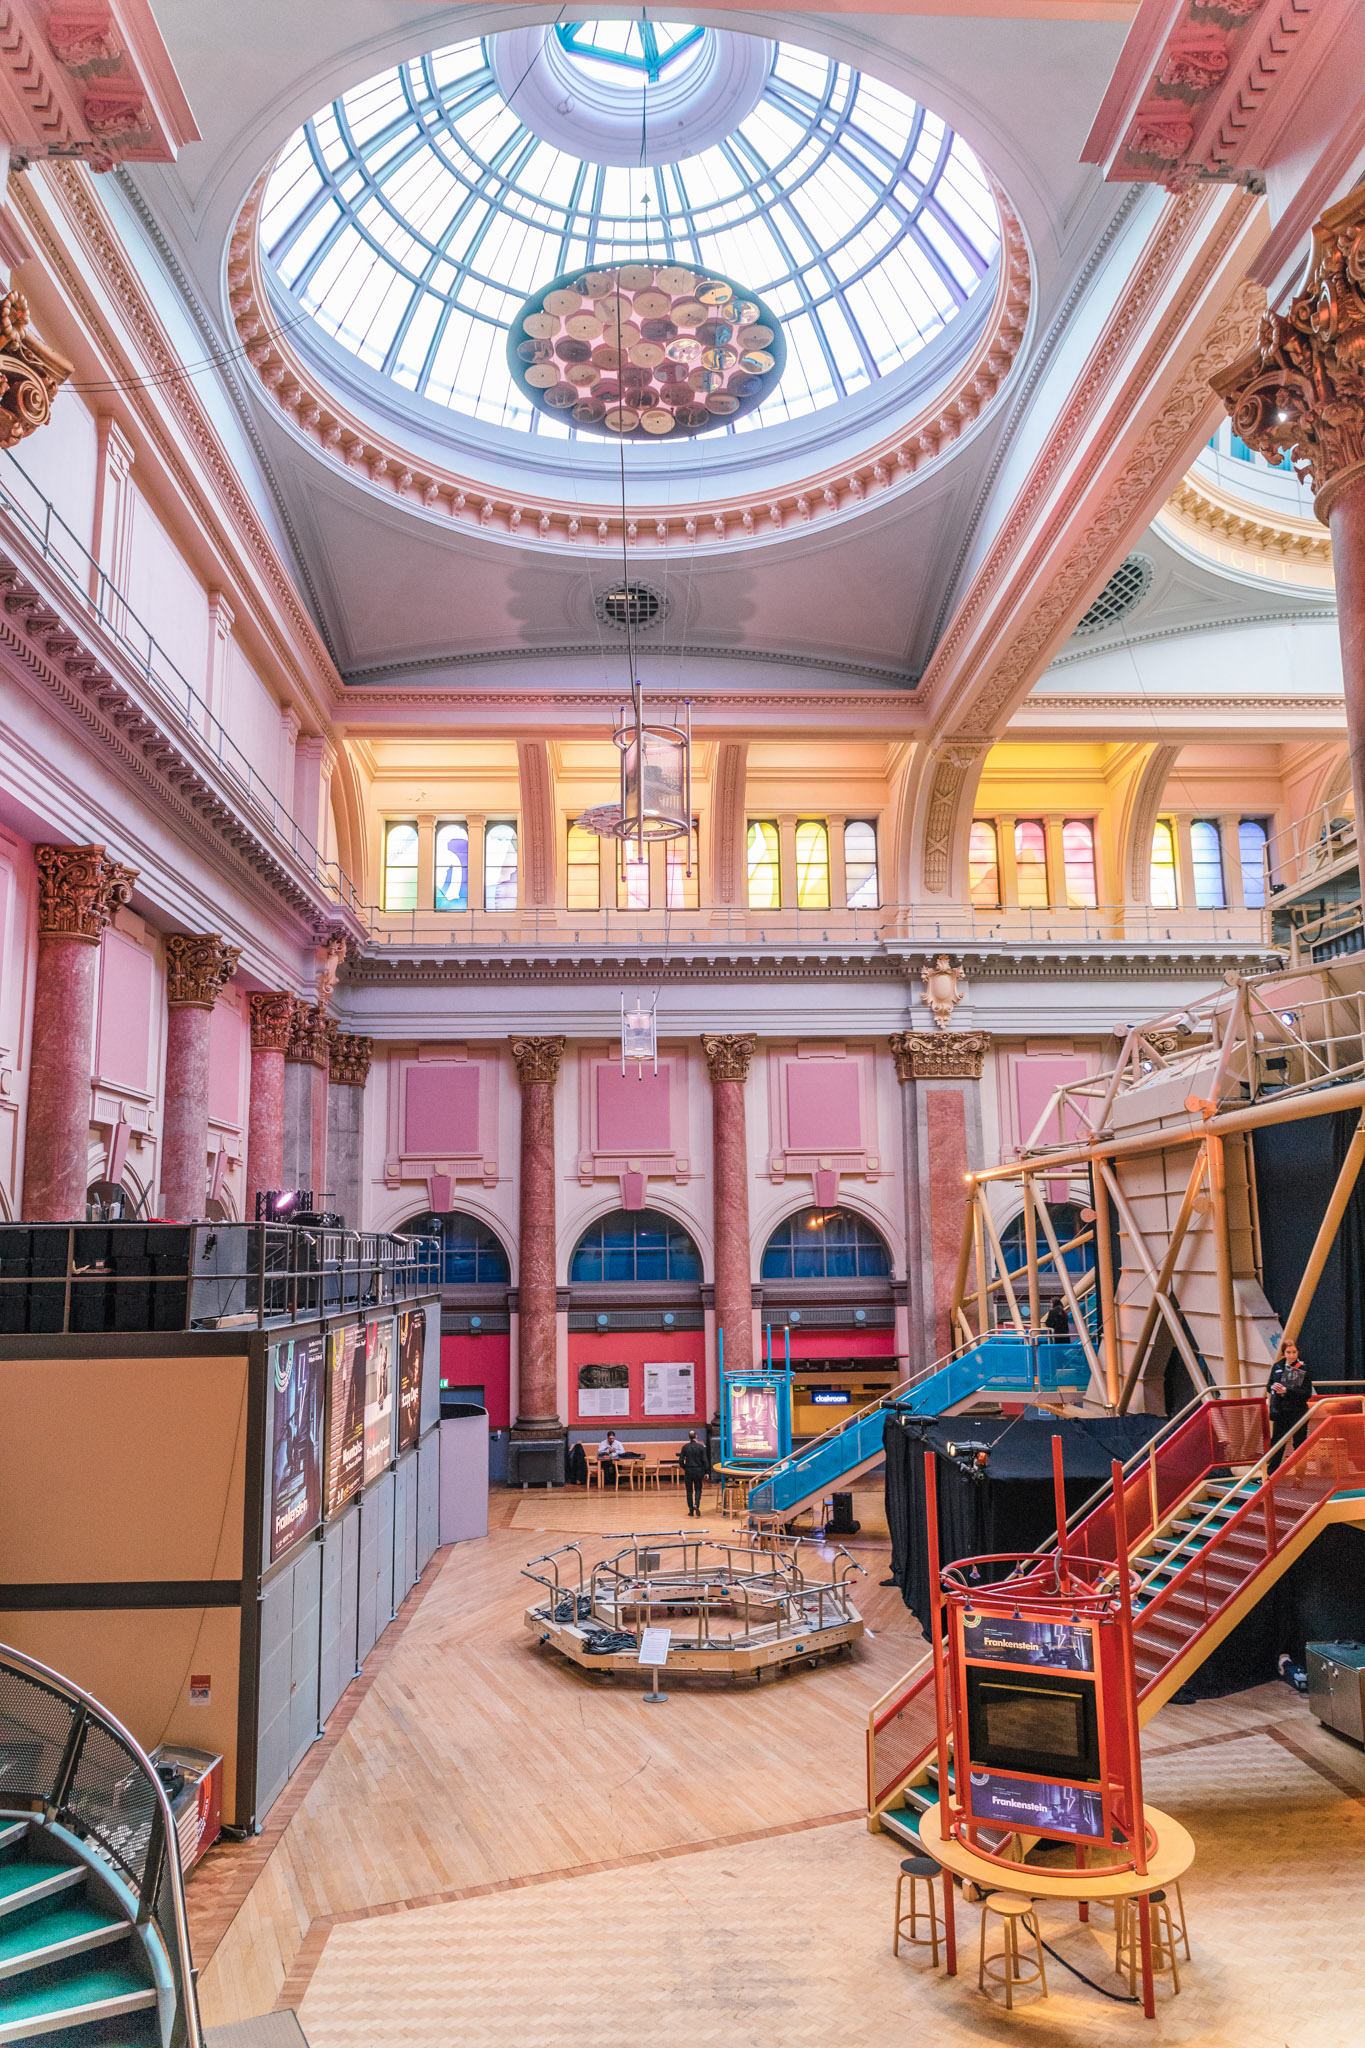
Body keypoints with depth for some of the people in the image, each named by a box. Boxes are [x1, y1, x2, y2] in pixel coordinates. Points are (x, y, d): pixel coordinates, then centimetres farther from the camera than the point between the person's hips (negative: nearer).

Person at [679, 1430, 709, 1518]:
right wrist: (706, 1472, 0)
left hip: (688, 1471, 0)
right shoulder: (701, 1447, -7)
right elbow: (705, 1460, -7)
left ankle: (691, 1510, 13)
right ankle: (696, 1505, -14)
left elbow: (681, 1460, -4)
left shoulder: (685, 1447, -6)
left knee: (689, 1491, 12)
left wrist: (683, 1468, 15)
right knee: (698, 1490, 11)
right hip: (699, 1471, 0)